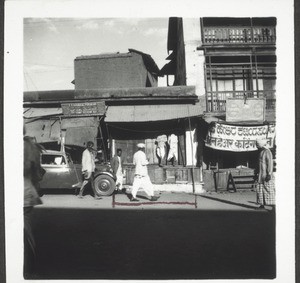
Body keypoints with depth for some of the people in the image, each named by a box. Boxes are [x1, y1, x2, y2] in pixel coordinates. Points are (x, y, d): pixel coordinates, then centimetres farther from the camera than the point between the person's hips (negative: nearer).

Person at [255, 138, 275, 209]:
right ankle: (262, 204, 12)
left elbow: (270, 164, -17)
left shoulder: (267, 152, -12)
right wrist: (257, 173, 21)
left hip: (266, 175, -9)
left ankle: (273, 205, -2)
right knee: (259, 189, 7)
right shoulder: (260, 152, 16)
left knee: (269, 190, -6)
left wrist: (269, 174, -21)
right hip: (260, 175, 9)